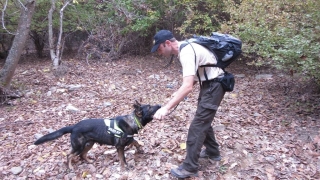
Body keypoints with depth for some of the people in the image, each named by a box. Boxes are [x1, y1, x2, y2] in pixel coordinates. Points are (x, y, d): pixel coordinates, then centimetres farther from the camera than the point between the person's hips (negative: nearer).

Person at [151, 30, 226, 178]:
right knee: (204, 120, 22)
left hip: (214, 86, -10)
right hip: (209, 83, 10)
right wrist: (179, 92, 5)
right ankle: (212, 152, 39)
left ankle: (189, 168, 5)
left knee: (197, 126, -6)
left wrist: (166, 108, -38)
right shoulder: (185, 48, 4)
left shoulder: (186, 52, -27)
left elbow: (188, 87, -36)